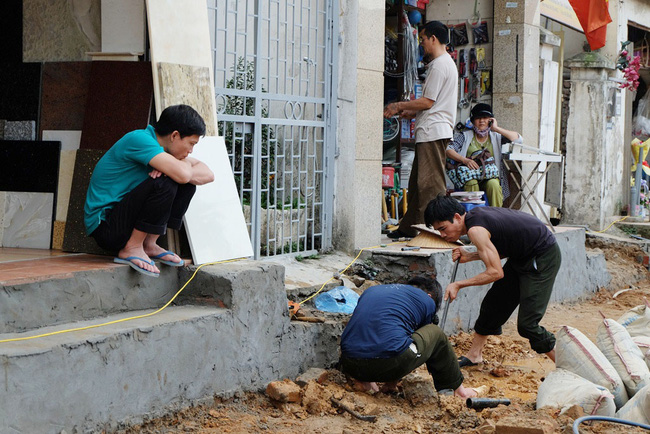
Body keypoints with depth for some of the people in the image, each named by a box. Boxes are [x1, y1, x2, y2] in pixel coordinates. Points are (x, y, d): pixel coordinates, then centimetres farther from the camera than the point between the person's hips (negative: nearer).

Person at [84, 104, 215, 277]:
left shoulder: (160, 147, 9)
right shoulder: (139, 139, -19)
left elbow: (208, 175, 5)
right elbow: (182, 174, -32)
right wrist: (185, 163, -7)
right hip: (104, 224, -9)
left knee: (187, 185, 2)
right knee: (163, 184, -28)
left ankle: (149, 244, 3)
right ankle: (132, 248, -14)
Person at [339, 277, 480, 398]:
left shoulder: (371, 291, 28)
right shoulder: (427, 301, 17)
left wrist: (365, 376, 40)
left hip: (350, 365, 5)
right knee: (436, 334, 20)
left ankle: (363, 380, 17)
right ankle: (458, 389, 33)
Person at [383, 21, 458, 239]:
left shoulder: (439, 65, -12)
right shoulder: (448, 63, 21)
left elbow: (428, 102, -15)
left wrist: (398, 106, -4)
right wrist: (410, 112, 20)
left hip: (433, 131, -11)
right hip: (432, 130, 11)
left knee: (430, 182, -10)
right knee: (418, 181, 13)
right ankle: (409, 227, 18)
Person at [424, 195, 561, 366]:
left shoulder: (475, 229, -26)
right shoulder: (475, 215, 2)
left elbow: (495, 272, -27)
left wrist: (458, 285, -18)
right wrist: (469, 257, 1)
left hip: (543, 257, -10)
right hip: (522, 256, 10)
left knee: (527, 324, -11)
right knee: (492, 305, 15)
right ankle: (474, 355, 28)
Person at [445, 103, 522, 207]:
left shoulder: (495, 136, 14)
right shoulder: (465, 136, 13)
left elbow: (518, 139, 0)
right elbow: (448, 150, -1)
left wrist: (496, 128, -2)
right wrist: (465, 160, -18)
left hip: (490, 176, 1)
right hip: (469, 176, -1)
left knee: (493, 184, -33)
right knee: (472, 183, -35)